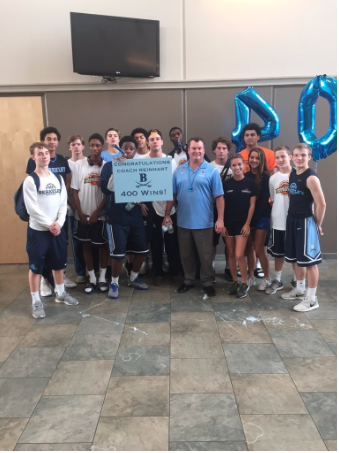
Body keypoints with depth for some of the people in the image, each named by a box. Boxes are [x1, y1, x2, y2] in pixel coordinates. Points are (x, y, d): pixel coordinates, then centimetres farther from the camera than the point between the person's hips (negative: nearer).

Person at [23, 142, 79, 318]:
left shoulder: (58, 179, 7)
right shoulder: (30, 181, -9)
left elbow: (63, 204, 4)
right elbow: (32, 209, -14)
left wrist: (58, 223, -9)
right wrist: (49, 225, -14)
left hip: (57, 229, 5)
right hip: (38, 230, -5)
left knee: (59, 263, 15)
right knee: (35, 267, 1)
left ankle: (60, 293, 33)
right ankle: (36, 301, 14)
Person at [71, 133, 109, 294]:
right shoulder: (79, 164, 0)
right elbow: (75, 191, 1)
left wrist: (97, 213, -10)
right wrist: (80, 213, -5)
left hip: (100, 215, -2)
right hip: (82, 215, 2)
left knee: (103, 245, 7)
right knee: (86, 245, 10)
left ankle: (102, 278, 21)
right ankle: (91, 279, 22)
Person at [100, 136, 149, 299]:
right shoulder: (110, 166, -2)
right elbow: (106, 189, -15)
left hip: (136, 216, 4)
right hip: (117, 217, -4)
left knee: (142, 249, 9)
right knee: (118, 252, -5)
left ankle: (133, 278, 30)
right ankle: (114, 283, 16)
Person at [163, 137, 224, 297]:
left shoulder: (212, 170, -4)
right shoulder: (179, 171, 6)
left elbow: (219, 197, -7)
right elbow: (172, 195, 8)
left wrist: (220, 219, -12)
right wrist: (167, 214, 5)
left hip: (204, 222, -3)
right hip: (183, 222, 3)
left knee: (205, 255, 7)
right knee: (186, 254, 15)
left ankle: (207, 282, 23)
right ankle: (188, 280, 32)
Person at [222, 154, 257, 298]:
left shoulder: (250, 184, -3)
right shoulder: (226, 184, 1)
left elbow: (252, 205, -2)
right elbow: (221, 205, 3)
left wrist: (247, 224, -7)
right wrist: (222, 224, -2)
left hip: (242, 224, -2)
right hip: (228, 224, 3)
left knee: (239, 255, -7)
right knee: (230, 254, 9)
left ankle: (245, 283, 10)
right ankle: (234, 281, 23)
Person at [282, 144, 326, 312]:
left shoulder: (311, 178, -16)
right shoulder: (292, 174, 9)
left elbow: (321, 204, -16)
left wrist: (317, 224, -6)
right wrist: (291, 218, 11)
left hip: (305, 221, -8)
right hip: (291, 220, 8)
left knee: (309, 260, -1)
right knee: (297, 258, 18)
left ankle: (312, 298, 9)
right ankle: (300, 289, 34)